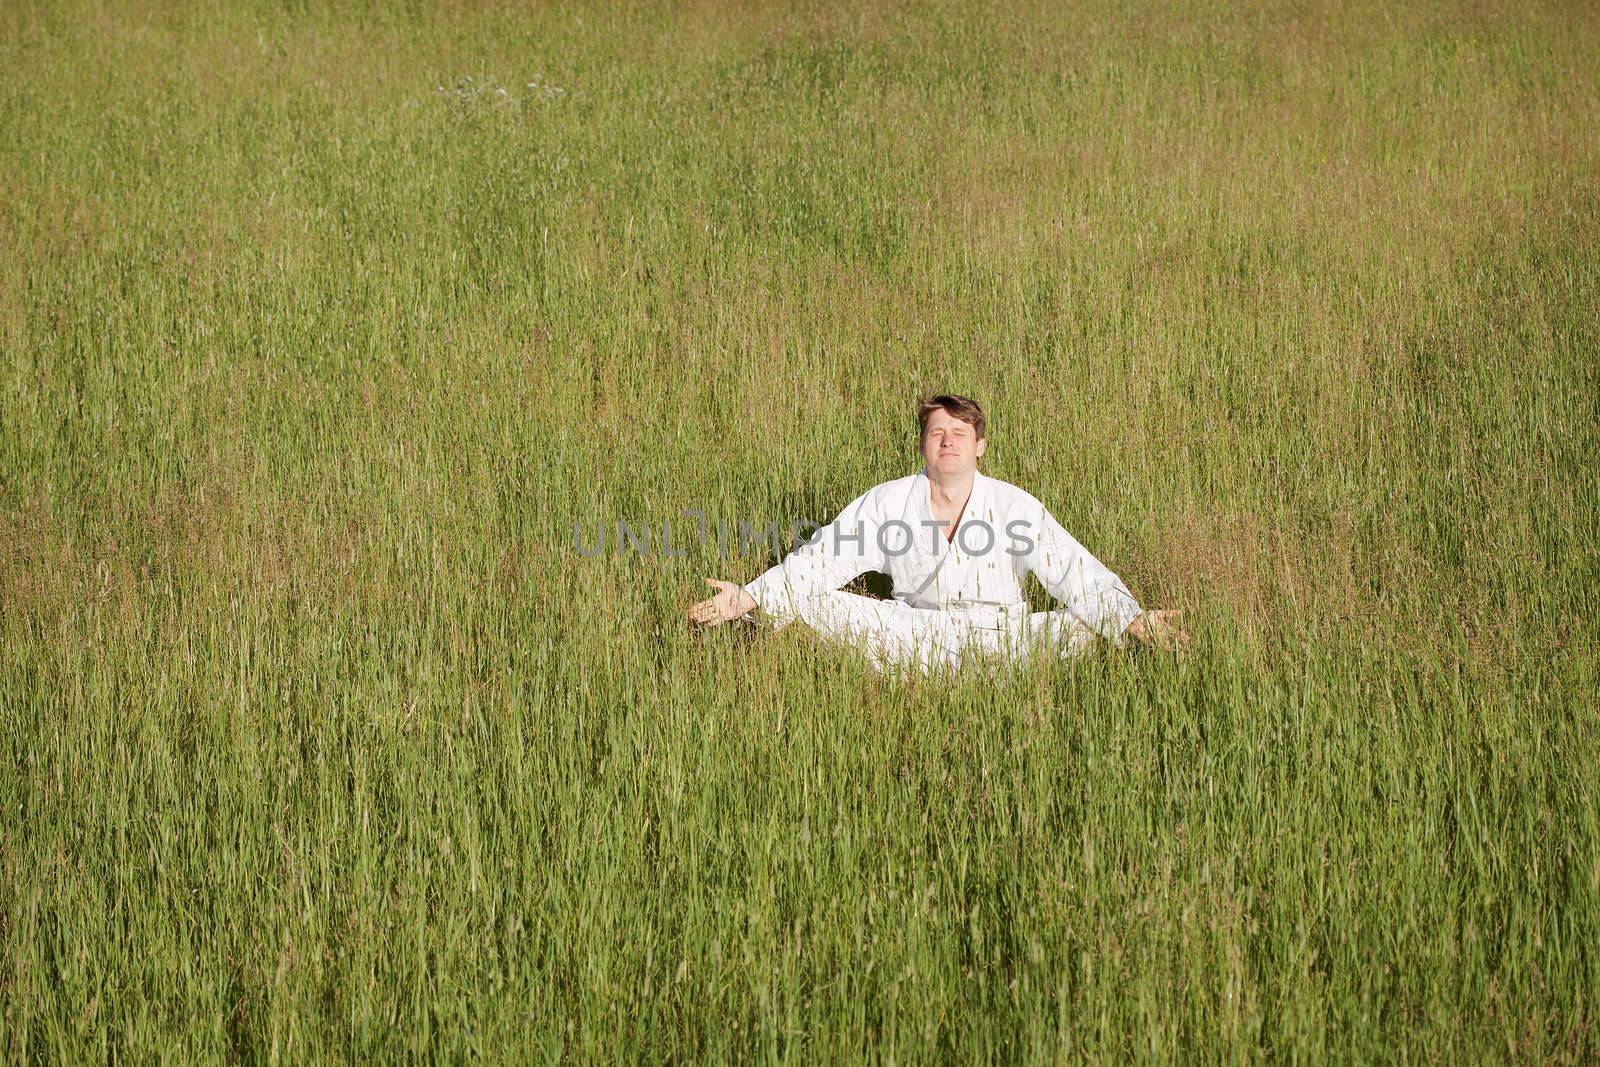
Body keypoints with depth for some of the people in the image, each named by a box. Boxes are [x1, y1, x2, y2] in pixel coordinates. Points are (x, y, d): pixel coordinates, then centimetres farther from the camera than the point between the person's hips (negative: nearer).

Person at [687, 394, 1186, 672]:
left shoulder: (1014, 506, -4)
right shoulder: (886, 503, 1)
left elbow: (1078, 573, -11)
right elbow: (818, 562, 0)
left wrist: (1132, 621, -28)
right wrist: (750, 597, -13)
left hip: (999, 634, -1)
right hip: (916, 629, 1)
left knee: (1084, 628, -27)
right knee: (811, 605, -17)